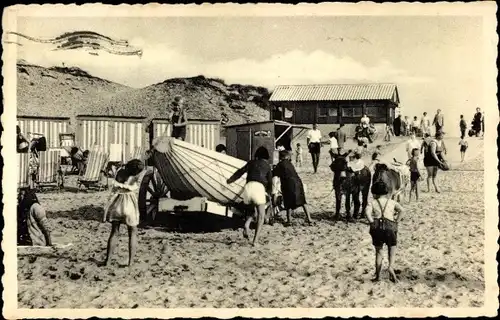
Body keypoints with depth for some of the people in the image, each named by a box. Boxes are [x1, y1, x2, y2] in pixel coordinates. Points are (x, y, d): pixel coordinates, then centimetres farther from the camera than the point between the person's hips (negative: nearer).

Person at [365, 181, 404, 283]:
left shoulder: (372, 203, 12)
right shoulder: (391, 202, 18)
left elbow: (367, 211, -9)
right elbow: (401, 210, 1)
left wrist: (372, 222, -6)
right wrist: (396, 221, 3)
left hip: (377, 228, 0)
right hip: (390, 227, 0)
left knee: (378, 252, 12)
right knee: (392, 251, 11)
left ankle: (377, 276, 11)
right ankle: (391, 267, -17)